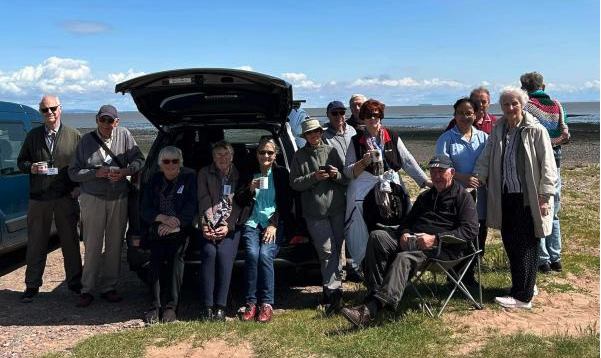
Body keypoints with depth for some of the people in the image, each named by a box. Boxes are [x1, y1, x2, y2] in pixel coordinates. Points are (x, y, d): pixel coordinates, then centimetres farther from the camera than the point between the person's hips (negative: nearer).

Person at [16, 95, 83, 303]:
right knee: (36, 243, 7)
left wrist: (79, 186, -6)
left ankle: (74, 282, 19)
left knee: (70, 242, 7)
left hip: (66, 198, -1)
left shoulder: (74, 136, 3)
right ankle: (32, 286, 18)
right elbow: (21, 161, 13)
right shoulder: (33, 136, 8)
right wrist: (31, 168, -9)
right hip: (38, 198, 2)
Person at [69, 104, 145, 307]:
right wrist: (96, 173, -15)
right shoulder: (87, 140, -1)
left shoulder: (124, 135, 1)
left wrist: (125, 172, -14)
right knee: (92, 246, -1)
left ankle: (108, 288, 18)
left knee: (114, 246, 7)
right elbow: (73, 172, 0)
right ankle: (87, 290, 8)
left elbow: (139, 160, 4)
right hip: (93, 199, -2)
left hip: (119, 199, 2)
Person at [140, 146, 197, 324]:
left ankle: (171, 306, -22)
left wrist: (174, 223, -15)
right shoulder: (154, 180, 15)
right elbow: (145, 210, 8)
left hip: (181, 229, -2)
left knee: (176, 256, -26)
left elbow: (192, 207, -4)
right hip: (157, 229, 3)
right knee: (156, 258, -22)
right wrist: (163, 218, -11)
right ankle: (155, 305, -20)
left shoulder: (190, 177, 5)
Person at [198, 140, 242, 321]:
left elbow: (238, 205, 4)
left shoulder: (239, 176, 13)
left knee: (224, 254, -27)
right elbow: (204, 201, 2)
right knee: (209, 253, -27)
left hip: (231, 227, 0)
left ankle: (220, 307, -21)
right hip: (209, 226, 1)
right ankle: (207, 306, -22)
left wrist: (228, 226, -10)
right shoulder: (205, 173, 14)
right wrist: (206, 225, -13)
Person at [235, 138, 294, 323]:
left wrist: (274, 224, -9)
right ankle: (251, 302, -20)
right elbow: (239, 202, 10)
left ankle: (266, 304, -20)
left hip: (275, 223, -1)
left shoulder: (282, 174, 10)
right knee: (252, 254, -26)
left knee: (265, 254, -27)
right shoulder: (248, 175, 16)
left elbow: (286, 204, 4)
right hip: (252, 222, 2)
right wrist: (250, 189, -9)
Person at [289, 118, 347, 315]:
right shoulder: (299, 156, 6)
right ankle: (334, 292, -9)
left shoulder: (332, 151, 12)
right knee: (327, 252, -9)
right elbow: (294, 183, 0)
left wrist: (337, 175, -8)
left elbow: (346, 180, 14)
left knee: (336, 250, 7)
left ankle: (330, 290, 19)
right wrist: (313, 177, -13)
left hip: (337, 209, 3)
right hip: (315, 212, -3)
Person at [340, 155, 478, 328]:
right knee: (377, 236, -17)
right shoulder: (425, 196, 29)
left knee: (404, 258, -35)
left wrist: (435, 239, -19)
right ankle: (374, 292, -27)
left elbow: (470, 230, -8)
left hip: (444, 248, -7)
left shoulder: (463, 197, 6)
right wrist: (404, 234, 2)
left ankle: (371, 309, -49)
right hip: (414, 240, 7)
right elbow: (407, 221, 29)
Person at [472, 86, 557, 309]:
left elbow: (547, 166, -7)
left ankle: (522, 297, 3)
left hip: (528, 199, -5)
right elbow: (485, 160, 10)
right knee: (510, 244, 11)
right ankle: (525, 285, 29)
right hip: (505, 198, 6)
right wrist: (477, 178, -7)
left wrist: (544, 196, -11)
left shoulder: (536, 131, -6)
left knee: (525, 247, -2)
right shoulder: (497, 131, 9)